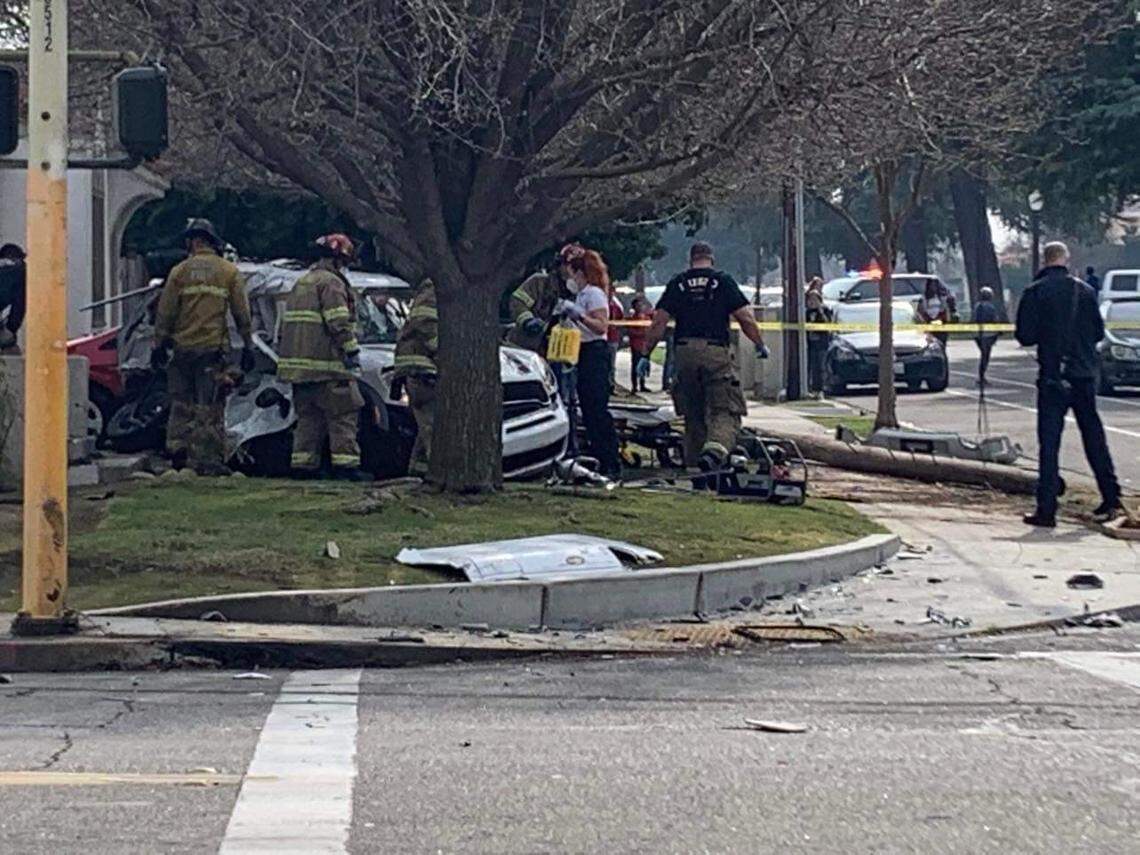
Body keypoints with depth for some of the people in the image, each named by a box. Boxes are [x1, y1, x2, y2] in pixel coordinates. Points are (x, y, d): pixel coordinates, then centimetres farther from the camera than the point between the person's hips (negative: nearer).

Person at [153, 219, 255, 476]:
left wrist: (159, 344, 9)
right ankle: (207, 459, -2)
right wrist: (248, 346, 9)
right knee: (210, 407, 0)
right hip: (213, 347, -1)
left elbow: (165, 312, 2)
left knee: (181, 403, 14)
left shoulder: (180, 272, 2)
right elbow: (242, 314, 4)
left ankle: (178, 446, 3)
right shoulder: (229, 272, 4)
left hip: (183, 347, 1)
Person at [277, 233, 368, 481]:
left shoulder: (301, 284, 22)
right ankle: (346, 464, -10)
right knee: (343, 414, -6)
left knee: (308, 416, 12)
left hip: (297, 361, 9)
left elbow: (285, 323, 25)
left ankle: (304, 463, 9)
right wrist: (351, 350, -15)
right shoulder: (331, 283, -8)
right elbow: (339, 323, -17)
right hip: (325, 363, -9)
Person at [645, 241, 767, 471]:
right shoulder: (723, 281, 5)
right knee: (725, 412, -5)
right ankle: (716, 448, -32)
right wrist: (760, 345, 15)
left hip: (685, 351, 3)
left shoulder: (677, 283, 11)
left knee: (693, 413, 14)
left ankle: (694, 462, 16)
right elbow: (745, 318, 1)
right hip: (716, 351, -3)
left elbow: (659, 321, 5)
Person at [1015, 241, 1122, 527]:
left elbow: (1024, 335, -9)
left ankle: (1046, 510, -5)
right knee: (1094, 437, 14)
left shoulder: (1036, 292, -7)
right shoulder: (1086, 291, 4)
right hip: (1084, 375, 3)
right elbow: (1099, 332, 10)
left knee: (1049, 442, -2)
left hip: (1053, 377, -3)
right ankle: (1111, 500, 17)